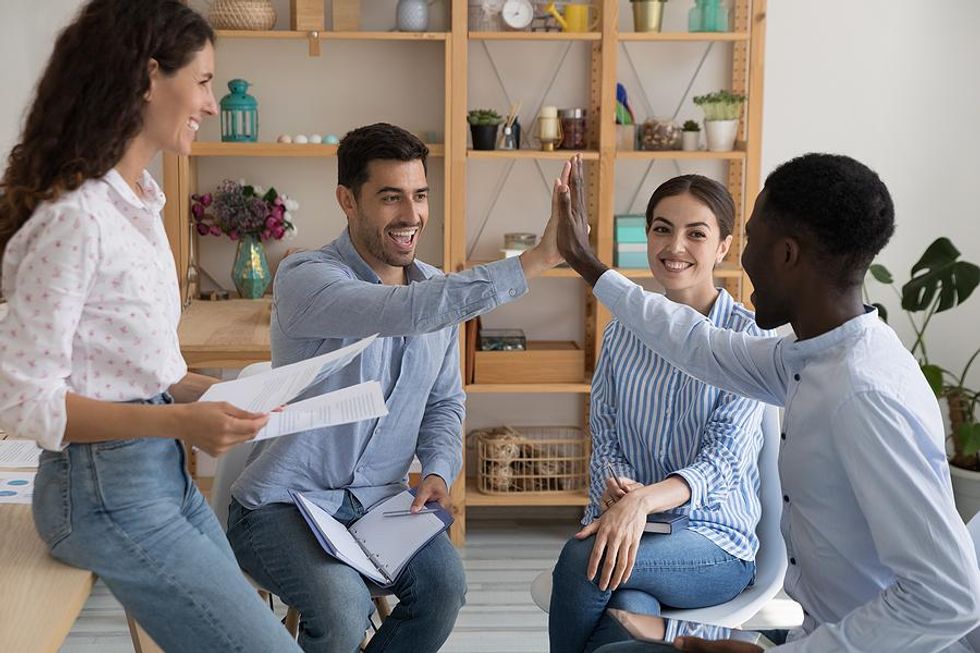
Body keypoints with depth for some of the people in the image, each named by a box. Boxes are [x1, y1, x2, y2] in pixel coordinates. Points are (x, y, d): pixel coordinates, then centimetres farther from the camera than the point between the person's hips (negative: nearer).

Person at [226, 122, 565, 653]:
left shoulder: (437, 291, 5)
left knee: (444, 585, -21)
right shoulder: (305, 279, -18)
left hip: (378, 503, 5)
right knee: (343, 609, -29)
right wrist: (537, 258, -40)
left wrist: (439, 470, -5)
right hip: (284, 504, -5)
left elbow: (444, 401, 16)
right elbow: (408, 311, -36)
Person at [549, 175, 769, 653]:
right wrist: (613, 485, -16)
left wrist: (643, 500, -33)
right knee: (630, 609, -32)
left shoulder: (748, 337, -6)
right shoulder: (622, 334, 9)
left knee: (581, 560, -31)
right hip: (621, 519, 3)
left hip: (715, 542, -3)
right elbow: (604, 441, 9)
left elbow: (723, 461, -14)